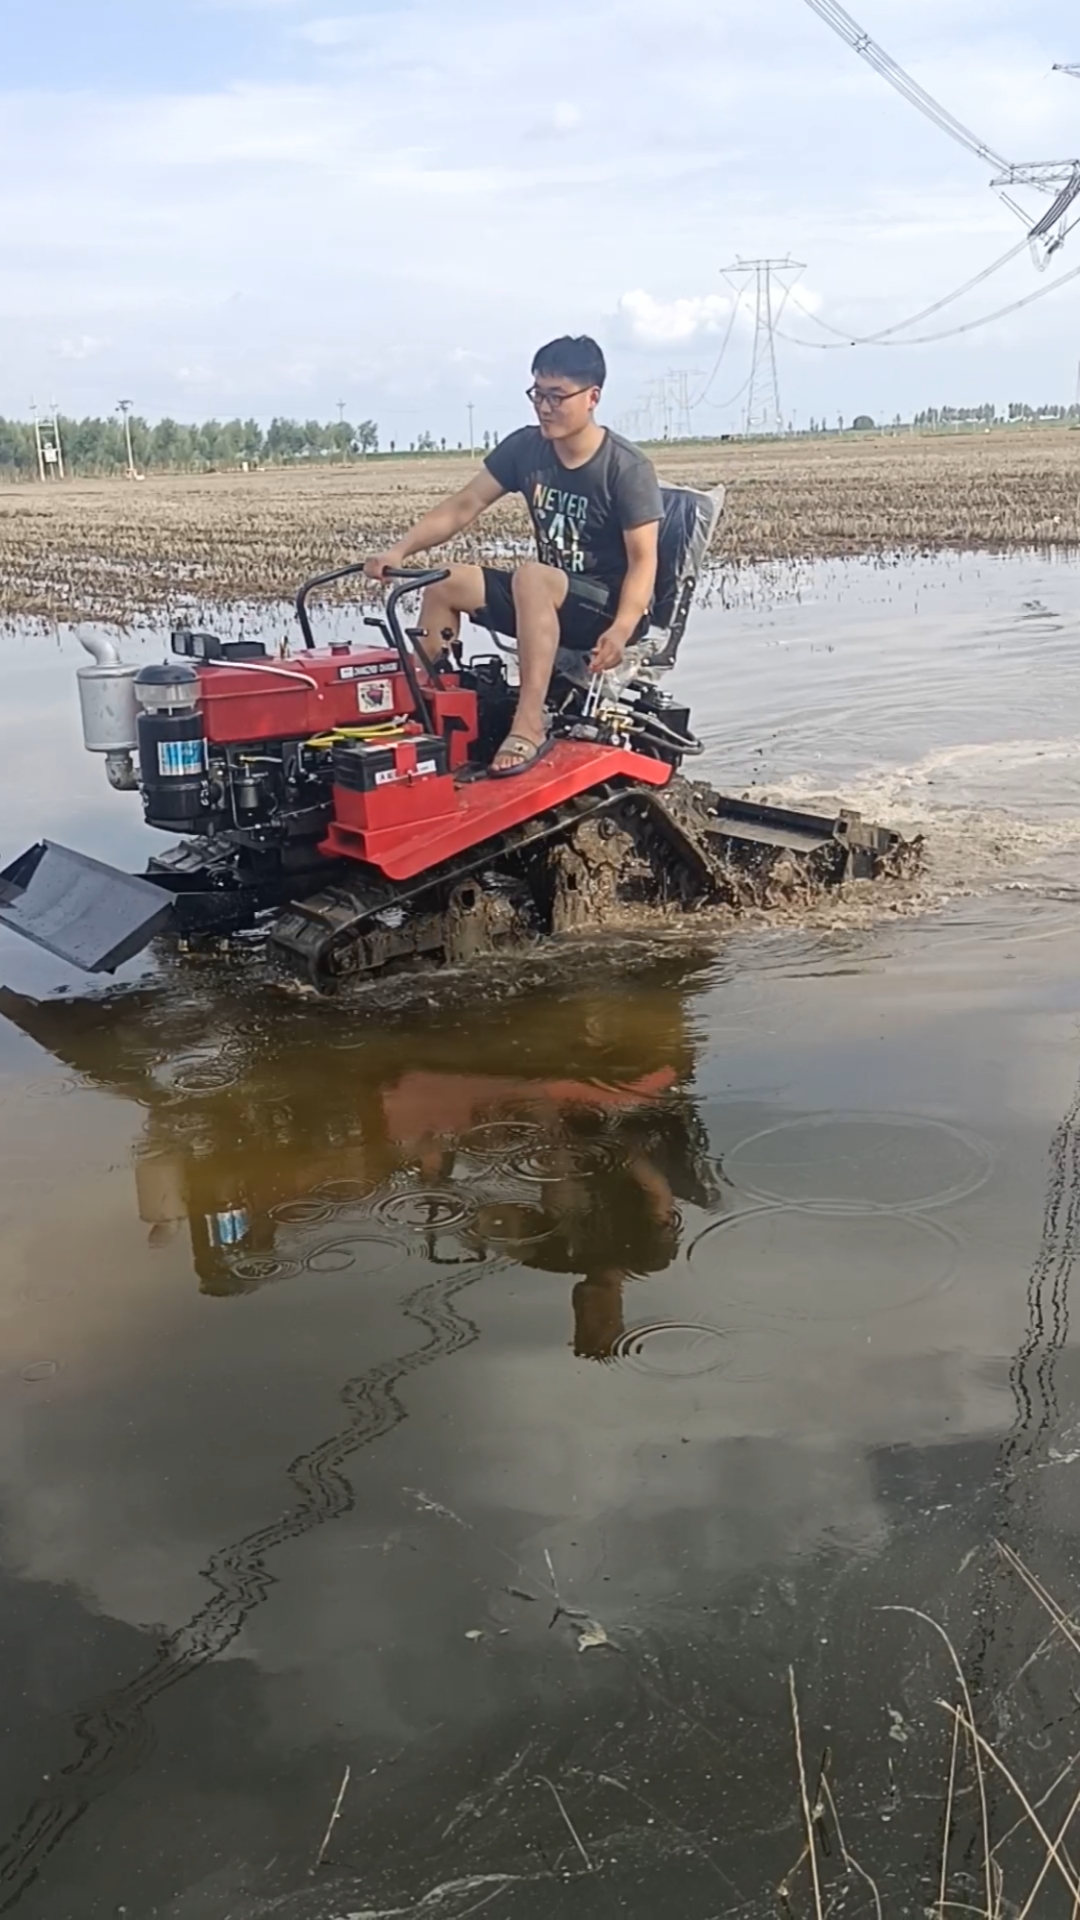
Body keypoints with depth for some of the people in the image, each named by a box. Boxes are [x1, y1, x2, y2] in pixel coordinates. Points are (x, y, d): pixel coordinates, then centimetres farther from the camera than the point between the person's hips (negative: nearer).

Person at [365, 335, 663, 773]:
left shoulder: (626, 467, -15)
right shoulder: (525, 447, 0)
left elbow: (643, 560, -20)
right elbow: (463, 507, 0)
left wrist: (620, 630, -37)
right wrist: (402, 550, -15)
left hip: (610, 605, -7)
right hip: (547, 600, 7)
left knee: (530, 576, -35)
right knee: (445, 585, -7)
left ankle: (529, 724, -39)